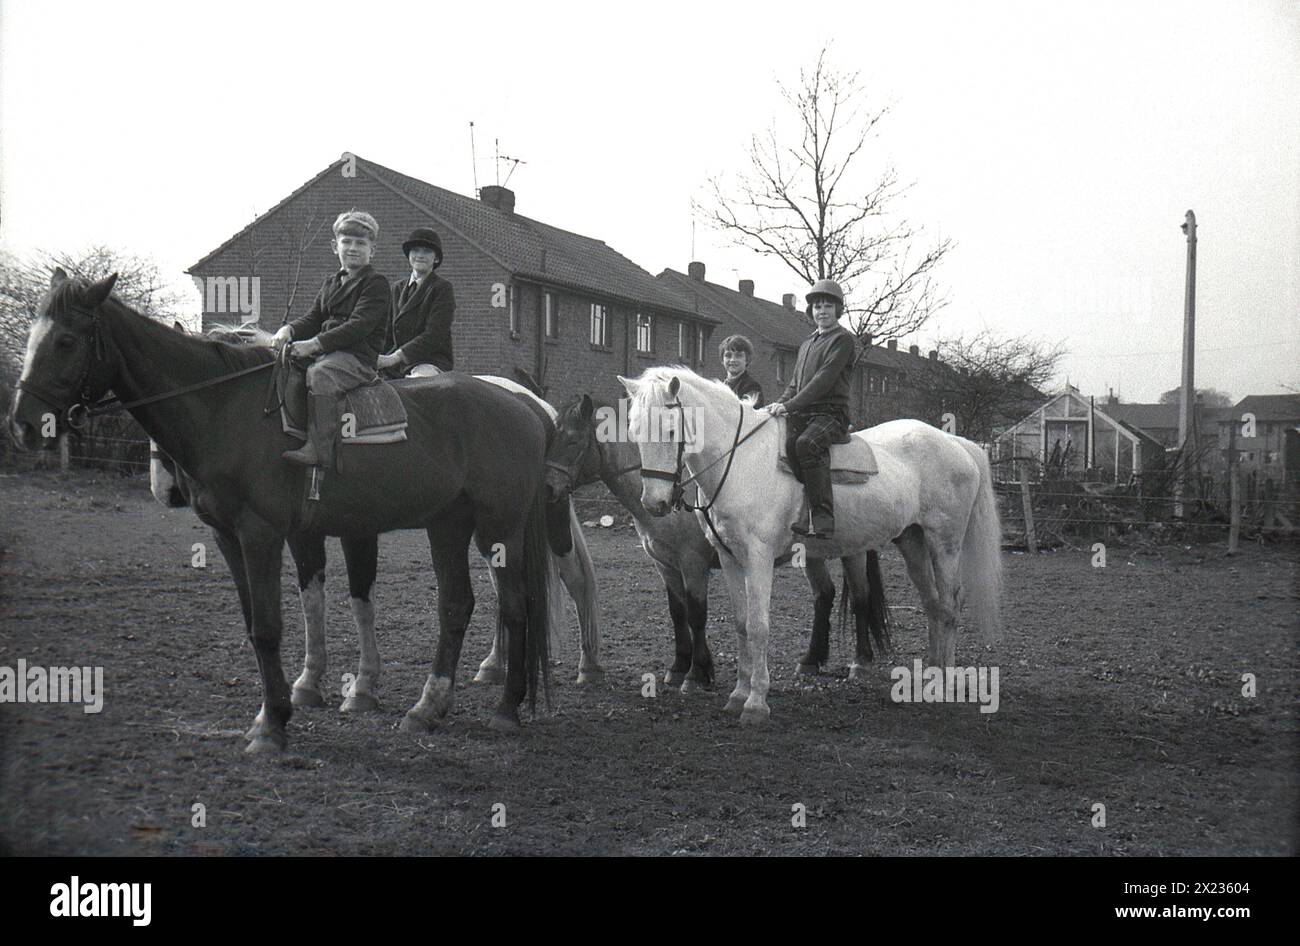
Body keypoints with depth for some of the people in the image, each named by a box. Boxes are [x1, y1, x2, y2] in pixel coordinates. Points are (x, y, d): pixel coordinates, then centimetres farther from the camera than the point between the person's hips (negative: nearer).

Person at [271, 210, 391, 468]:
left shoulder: (376, 284, -3)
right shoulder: (331, 284, 23)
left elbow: (359, 326, -15)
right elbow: (313, 319, 18)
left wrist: (315, 344, -22)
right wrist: (289, 330, -6)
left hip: (359, 357, -8)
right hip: (325, 353, 8)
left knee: (319, 374, -35)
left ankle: (319, 447, -40)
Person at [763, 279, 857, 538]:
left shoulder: (843, 340, 0)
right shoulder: (807, 343, 26)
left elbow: (824, 380, -12)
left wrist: (790, 405, -21)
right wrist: (780, 403, 4)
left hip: (831, 412, -8)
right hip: (801, 414, 8)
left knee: (806, 443, -36)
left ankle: (823, 519, -36)